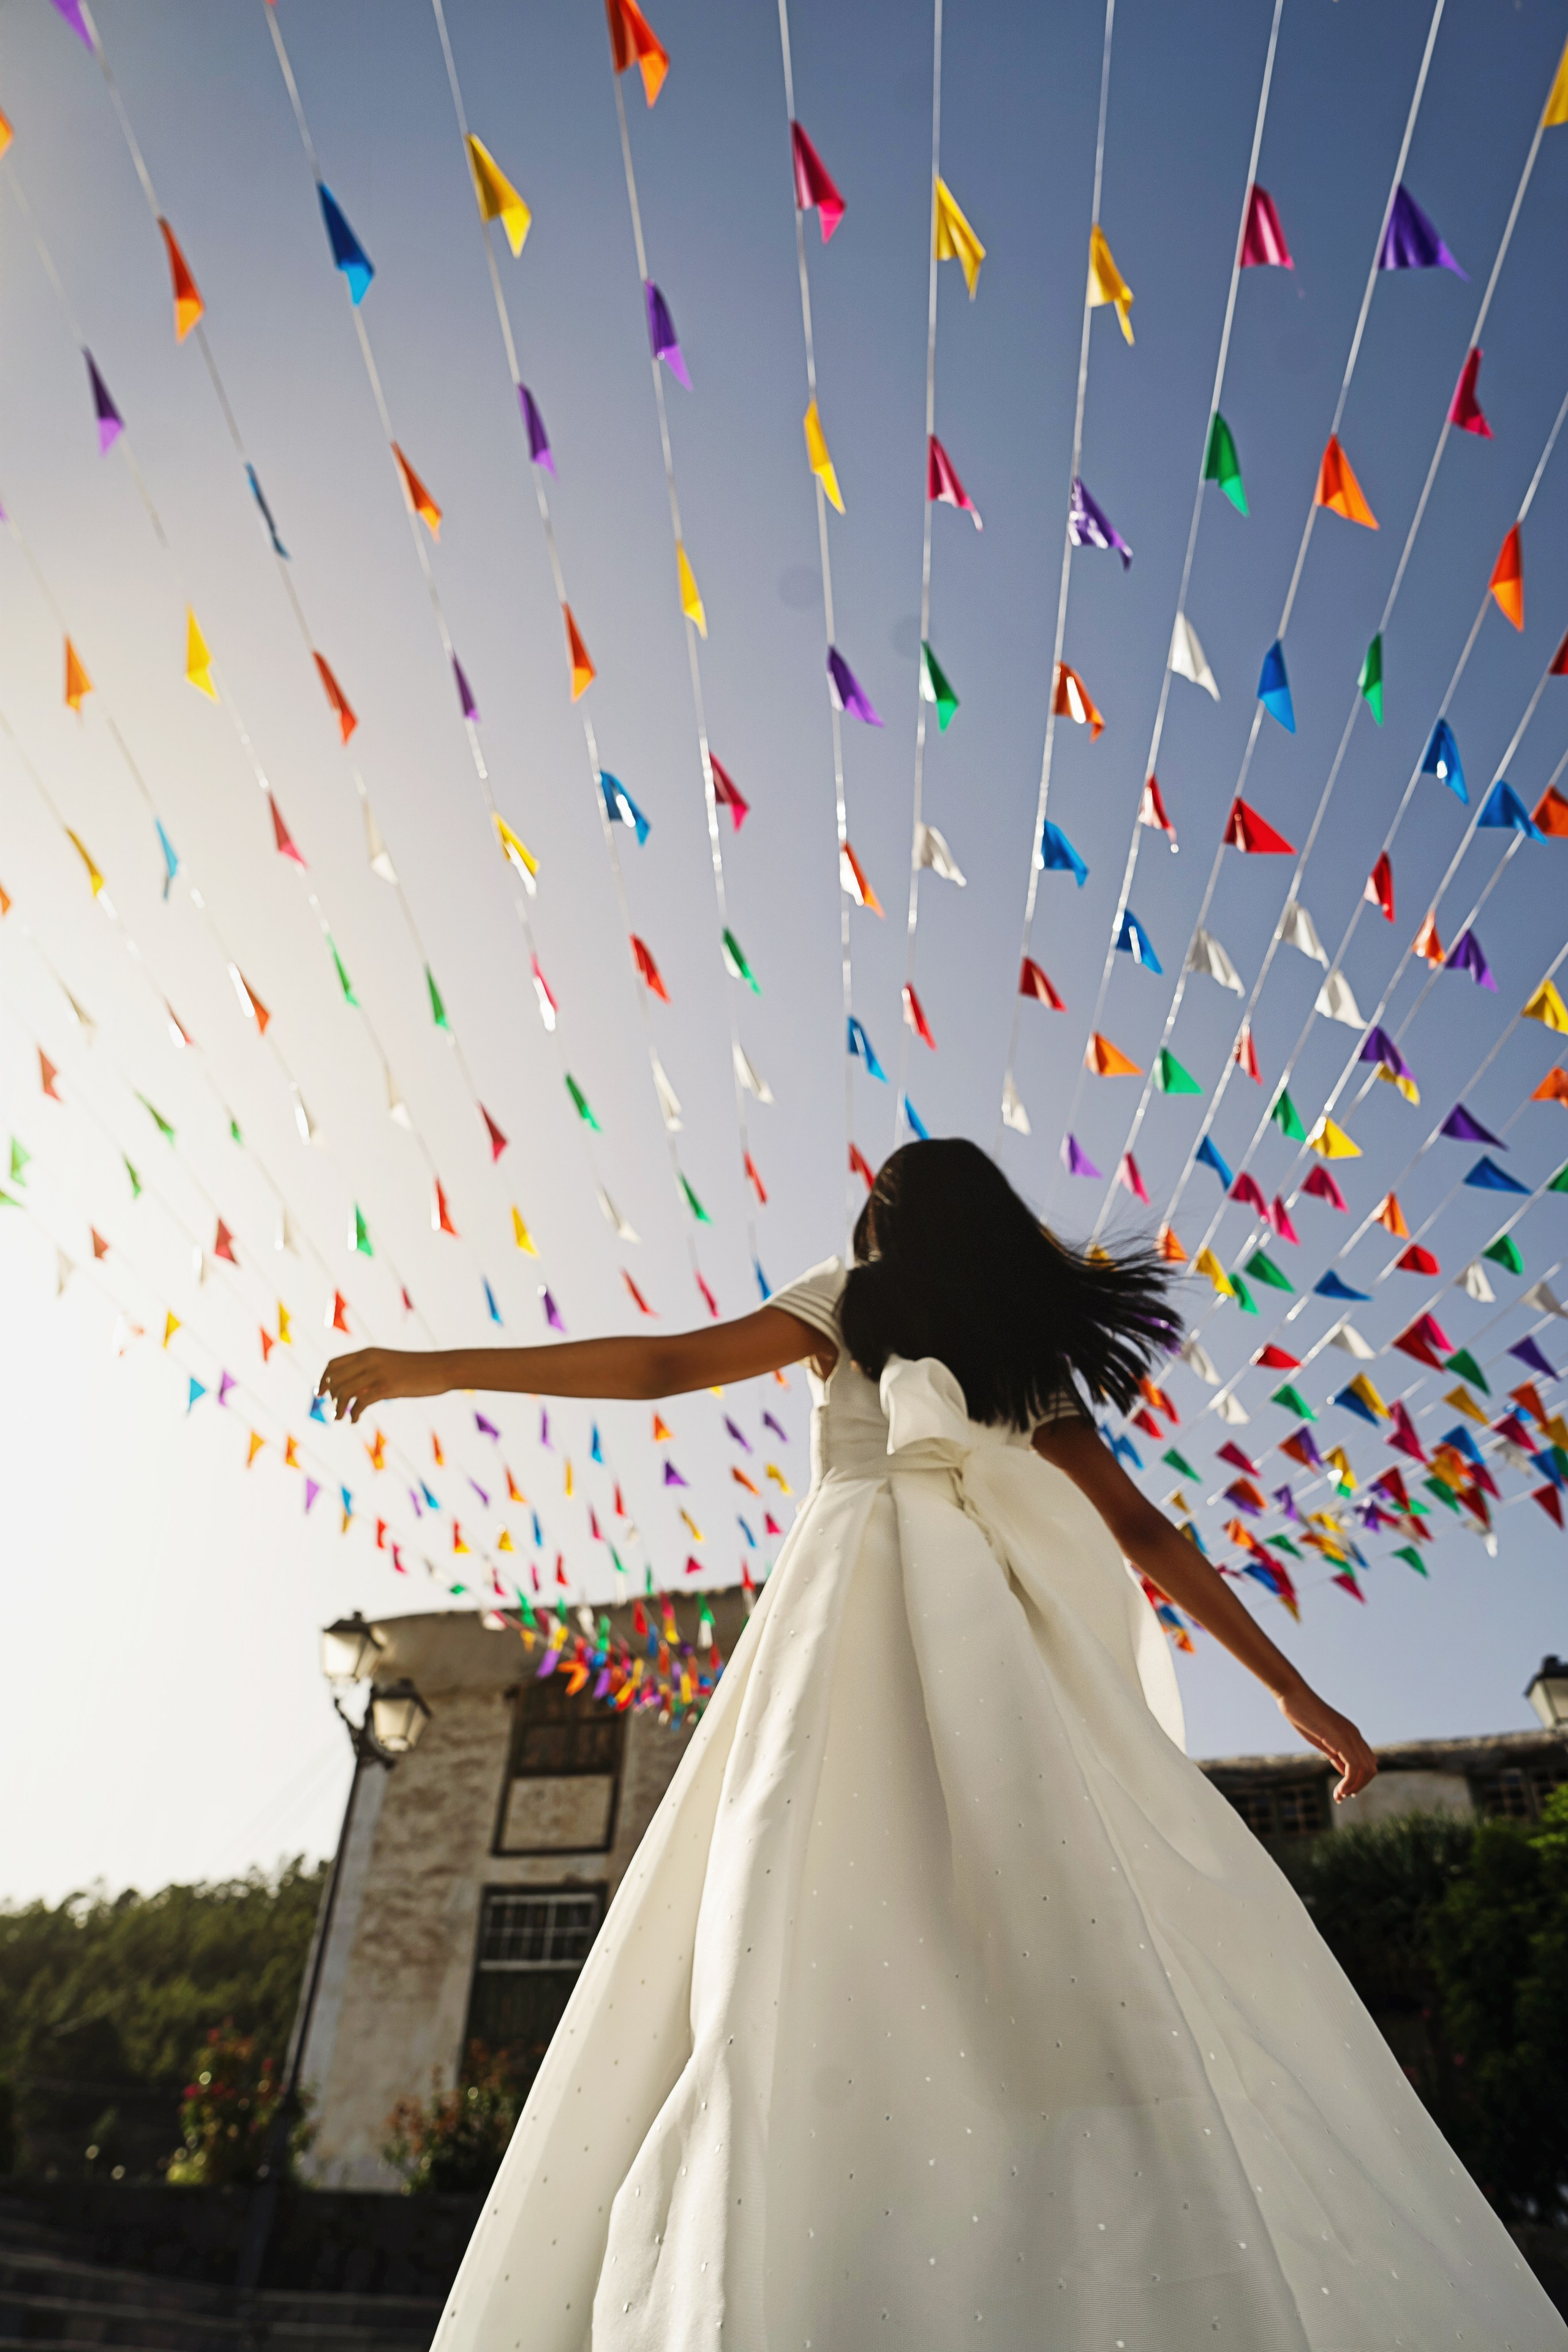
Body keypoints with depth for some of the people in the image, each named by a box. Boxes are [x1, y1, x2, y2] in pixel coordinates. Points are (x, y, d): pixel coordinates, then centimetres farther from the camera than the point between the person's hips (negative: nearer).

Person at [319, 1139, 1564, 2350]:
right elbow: (1146, 1533, 21)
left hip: (858, 1586, -3)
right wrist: (1296, 1690, 26)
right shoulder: (1032, 1355, 26)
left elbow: (665, 1363, 6)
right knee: (1070, 1923, -4)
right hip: (991, 1614, 3)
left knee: (806, 1922, -13)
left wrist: (437, 1368, 8)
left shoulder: (853, 1297, 18)